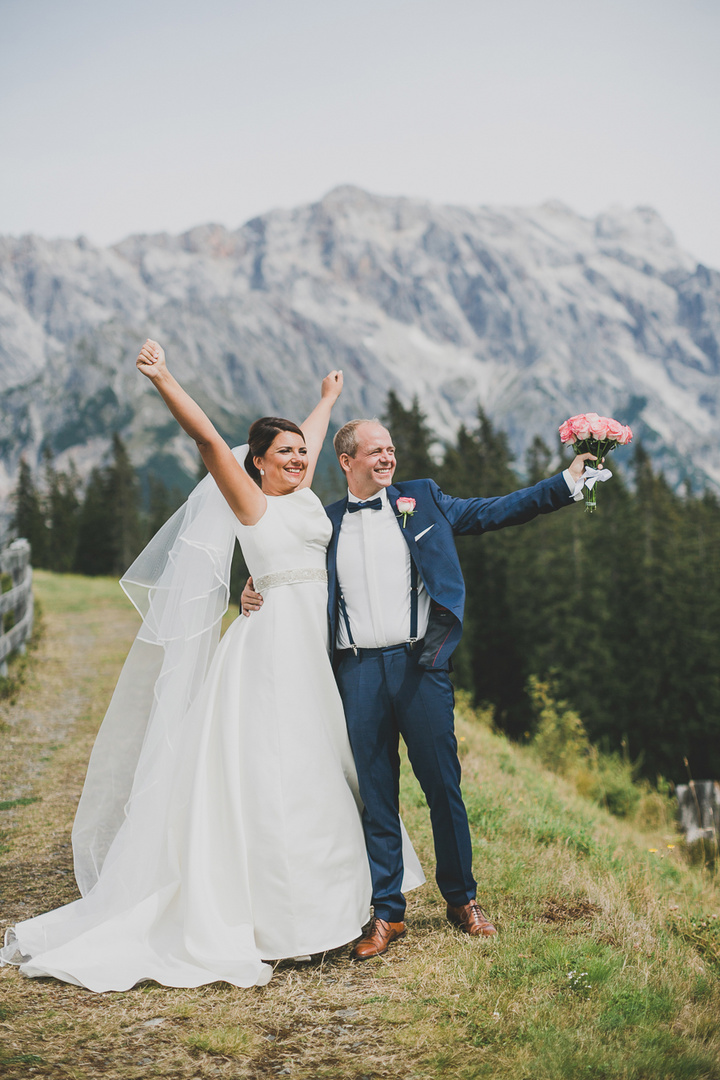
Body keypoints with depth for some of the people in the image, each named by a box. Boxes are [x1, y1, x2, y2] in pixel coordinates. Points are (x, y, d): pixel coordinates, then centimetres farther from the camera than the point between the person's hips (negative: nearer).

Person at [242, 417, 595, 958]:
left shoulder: (422, 501, 9)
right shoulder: (324, 523, 11)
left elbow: (494, 511, 5)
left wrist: (569, 480, -3)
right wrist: (256, 596, -4)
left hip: (419, 664, 0)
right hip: (358, 672, 1)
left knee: (444, 786, 6)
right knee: (375, 796, 6)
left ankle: (462, 899, 23)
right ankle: (386, 913, 16)